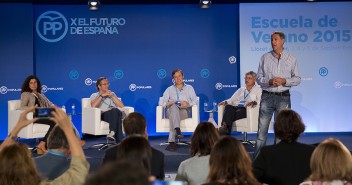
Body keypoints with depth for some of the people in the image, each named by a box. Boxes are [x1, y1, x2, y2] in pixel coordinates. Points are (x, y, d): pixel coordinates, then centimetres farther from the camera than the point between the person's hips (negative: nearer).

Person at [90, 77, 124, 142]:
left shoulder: (112, 94, 29)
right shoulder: (94, 95, 20)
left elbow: (121, 106, 13)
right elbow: (93, 106, -5)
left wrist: (112, 96, 5)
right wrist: (102, 96, -2)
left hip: (115, 114, 3)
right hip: (103, 115, -3)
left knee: (115, 110, -36)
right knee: (114, 111, -37)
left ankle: (112, 132, -51)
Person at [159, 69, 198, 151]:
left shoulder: (189, 88, 22)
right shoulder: (169, 89, 23)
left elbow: (195, 101, 8)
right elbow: (161, 102, 10)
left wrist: (189, 104, -15)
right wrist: (167, 104, -13)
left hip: (184, 111, 0)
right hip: (171, 112, 1)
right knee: (173, 106, -37)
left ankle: (171, 142, -44)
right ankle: (178, 130, -55)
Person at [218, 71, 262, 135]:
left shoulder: (258, 89, 15)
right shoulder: (241, 89, 29)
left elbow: (259, 100, -3)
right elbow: (232, 99, 22)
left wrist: (253, 102, -26)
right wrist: (225, 102, 0)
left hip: (246, 109, -4)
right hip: (236, 107, 4)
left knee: (235, 113, -36)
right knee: (228, 107, -32)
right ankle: (224, 126, -50)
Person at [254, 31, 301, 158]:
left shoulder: (291, 59, 6)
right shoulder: (265, 57, 7)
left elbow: (297, 79, 6)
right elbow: (259, 77, 6)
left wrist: (284, 81, -11)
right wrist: (269, 81, -12)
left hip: (283, 97, 0)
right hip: (267, 96, 0)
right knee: (261, 129, -1)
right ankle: (257, 158, 5)